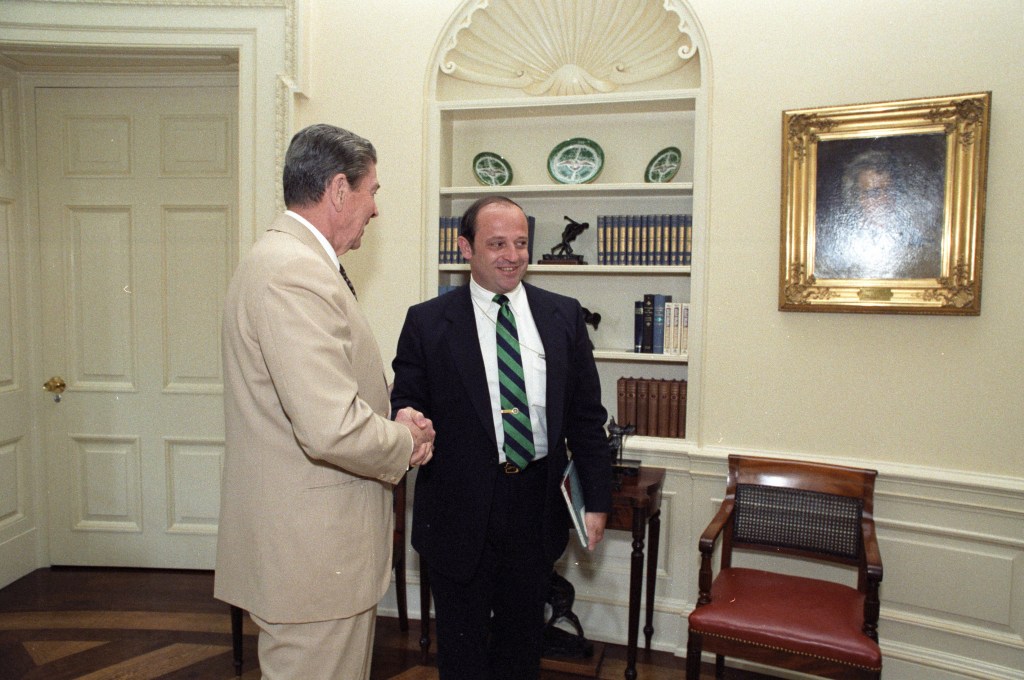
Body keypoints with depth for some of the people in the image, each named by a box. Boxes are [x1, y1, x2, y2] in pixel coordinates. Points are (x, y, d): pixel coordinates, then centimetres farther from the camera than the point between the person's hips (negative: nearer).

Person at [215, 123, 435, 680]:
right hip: (312, 551, -11)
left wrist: (393, 423, 2)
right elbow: (332, 430, -31)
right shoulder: (295, 273, -23)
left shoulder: (292, 258, 12)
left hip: (312, 542, 11)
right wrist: (406, 442, -11)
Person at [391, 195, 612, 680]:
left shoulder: (564, 316, 3)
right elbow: (405, 403, -2)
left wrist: (597, 499, 3)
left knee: (524, 632, 21)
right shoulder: (427, 322, -4)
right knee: (462, 641, 15)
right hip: (460, 508, -2)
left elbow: (587, 415, 5)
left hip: (538, 504, 3)